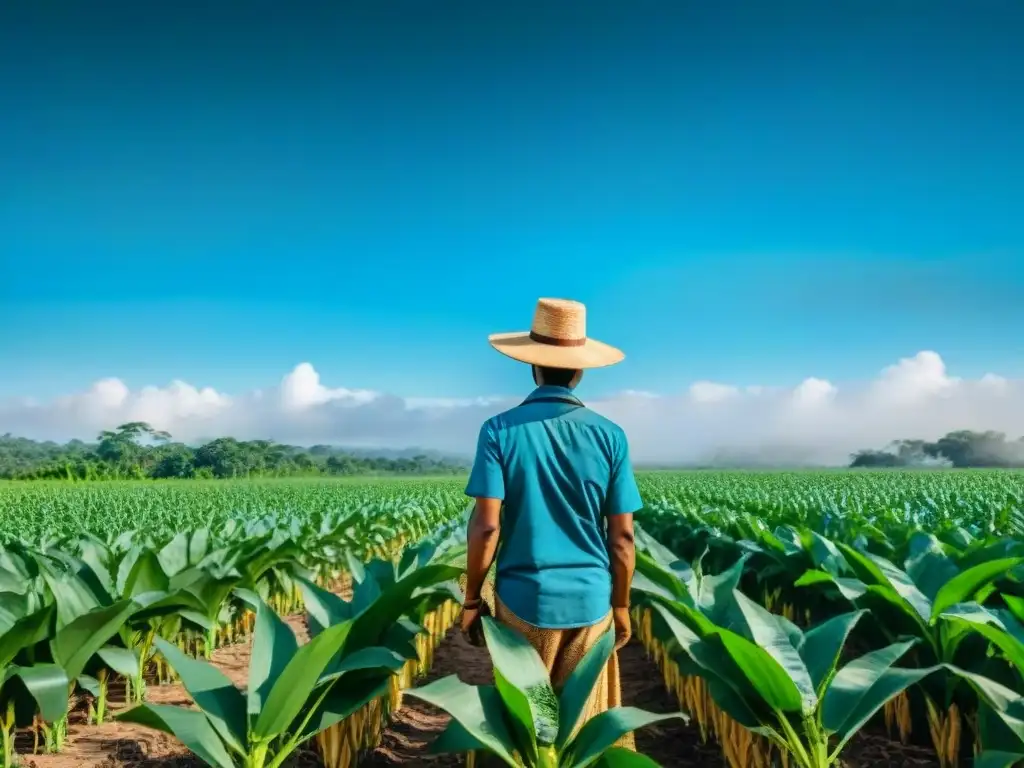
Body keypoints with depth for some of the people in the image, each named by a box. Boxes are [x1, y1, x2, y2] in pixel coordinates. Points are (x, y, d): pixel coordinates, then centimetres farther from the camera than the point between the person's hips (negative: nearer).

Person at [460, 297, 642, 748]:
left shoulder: (500, 431, -10)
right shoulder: (609, 436, -5)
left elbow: (486, 526, -12)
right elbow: (622, 535, -3)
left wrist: (472, 596, 1)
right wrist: (621, 605, 9)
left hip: (524, 601, -1)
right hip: (590, 601, 1)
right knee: (586, 724, 14)